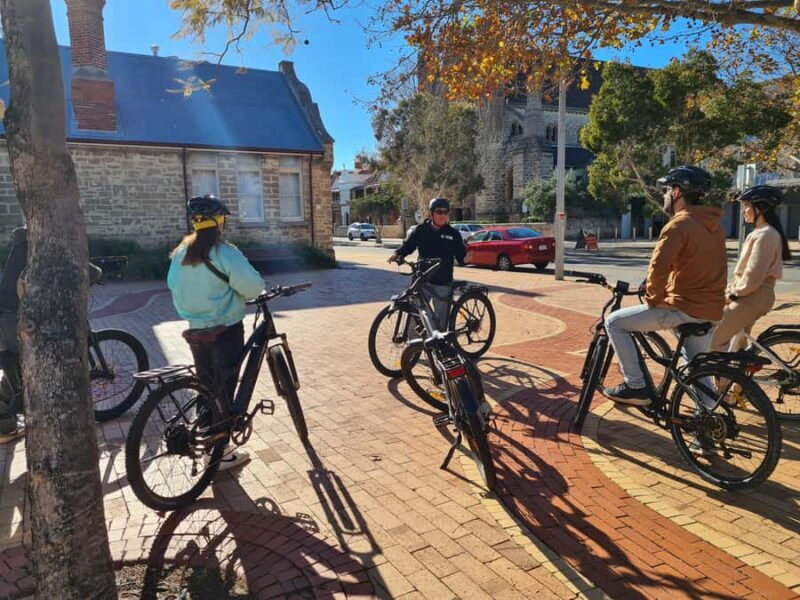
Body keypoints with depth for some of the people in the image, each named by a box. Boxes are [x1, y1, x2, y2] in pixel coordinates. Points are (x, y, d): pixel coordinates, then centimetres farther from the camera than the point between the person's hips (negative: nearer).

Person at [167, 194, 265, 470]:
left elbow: (173, 285, 12)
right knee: (225, 390, 4)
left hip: (196, 329, 6)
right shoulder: (224, 252, -17)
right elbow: (252, 285, -22)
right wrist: (239, 295, -1)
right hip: (226, 330, -6)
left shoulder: (181, 252, 3)